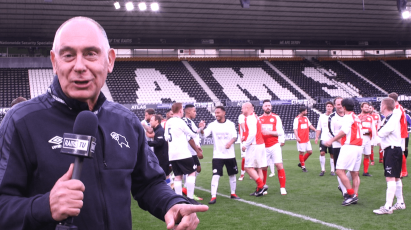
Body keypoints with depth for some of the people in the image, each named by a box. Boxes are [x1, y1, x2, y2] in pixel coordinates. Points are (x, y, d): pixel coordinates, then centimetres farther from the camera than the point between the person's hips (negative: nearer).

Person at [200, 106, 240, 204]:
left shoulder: (230, 124, 1)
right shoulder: (212, 125, -2)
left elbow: (235, 136, -4)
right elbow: (205, 134, -14)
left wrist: (230, 142, -25)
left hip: (230, 154, 2)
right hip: (217, 155, -2)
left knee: (232, 174, 12)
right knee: (215, 175, -11)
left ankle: (233, 193, 29)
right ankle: (213, 197, -9)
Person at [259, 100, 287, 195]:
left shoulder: (276, 117, 2)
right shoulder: (259, 118, 9)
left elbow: (280, 132, -4)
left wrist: (270, 132, -16)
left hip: (274, 145, -2)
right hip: (264, 147, 2)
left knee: (279, 165, -9)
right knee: (263, 167, 5)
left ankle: (282, 188, -4)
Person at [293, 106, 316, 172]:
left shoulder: (306, 118, 14)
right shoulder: (297, 119, -8)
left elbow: (309, 125, 21)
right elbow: (295, 129, -13)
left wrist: (315, 130, 7)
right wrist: (297, 137, -24)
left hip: (307, 139, 7)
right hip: (301, 139, -7)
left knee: (310, 152, 6)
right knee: (301, 153, -1)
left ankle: (301, 163, 21)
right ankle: (303, 167, 10)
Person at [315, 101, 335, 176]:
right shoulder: (322, 116, 9)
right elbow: (318, 128, 13)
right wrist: (316, 137, 6)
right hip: (323, 138, 1)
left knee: (332, 155, 3)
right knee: (322, 153, -10)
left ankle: (332, 170, 13)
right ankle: (323, 170, -2)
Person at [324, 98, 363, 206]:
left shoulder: (348, 117, -6)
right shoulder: (357, 118, 20)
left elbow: (344, 131, -18)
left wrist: (332, 140, -15)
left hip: (349, 147, -9)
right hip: (359, 147, 10)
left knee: (340, 171, -10)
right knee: (355, 174, 10)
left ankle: (351, 194, -14)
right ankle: (355, 195, 8)